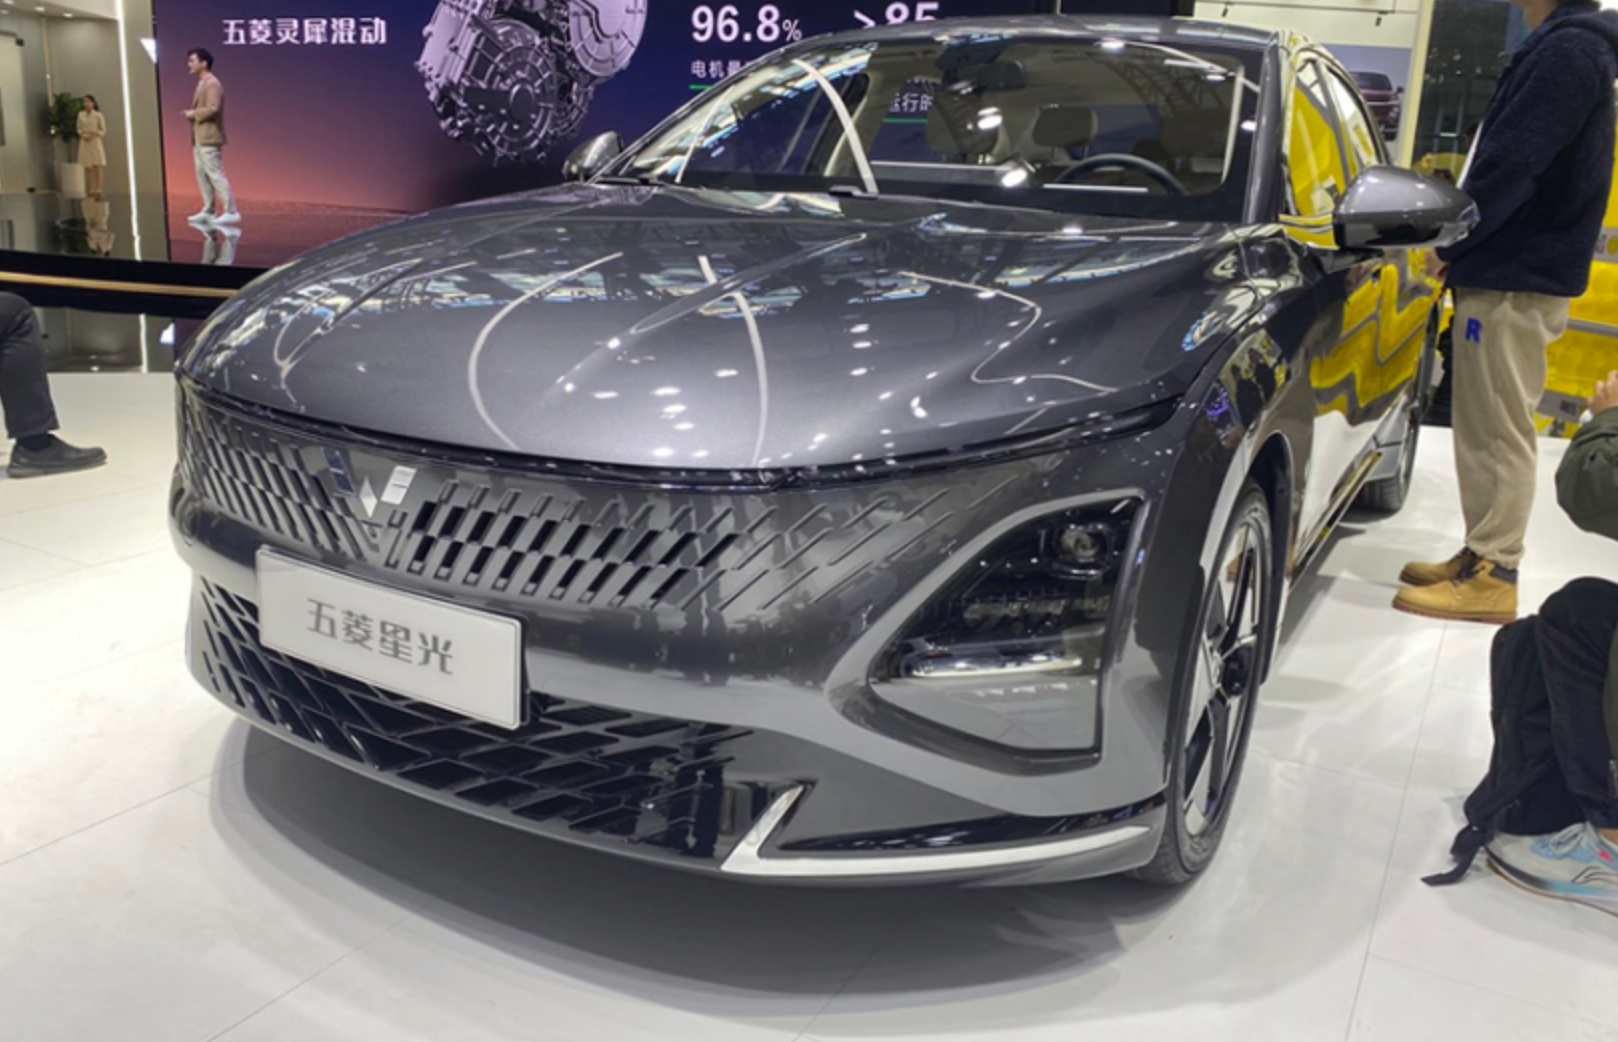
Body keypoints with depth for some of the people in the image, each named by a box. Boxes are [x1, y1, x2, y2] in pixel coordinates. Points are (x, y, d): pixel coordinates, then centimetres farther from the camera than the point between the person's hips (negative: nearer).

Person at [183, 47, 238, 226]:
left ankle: (231, 211, -8)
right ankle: (208, 211, 16)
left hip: (209, 138, -10)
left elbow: (213, 108, -24)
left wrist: (194, 113, -14)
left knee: (215, 174, -10)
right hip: (200, 137, 10)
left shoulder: (212, 83, -14)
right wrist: (192, 113, 9)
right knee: (202, 175, 11)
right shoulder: (202, 83, 18)